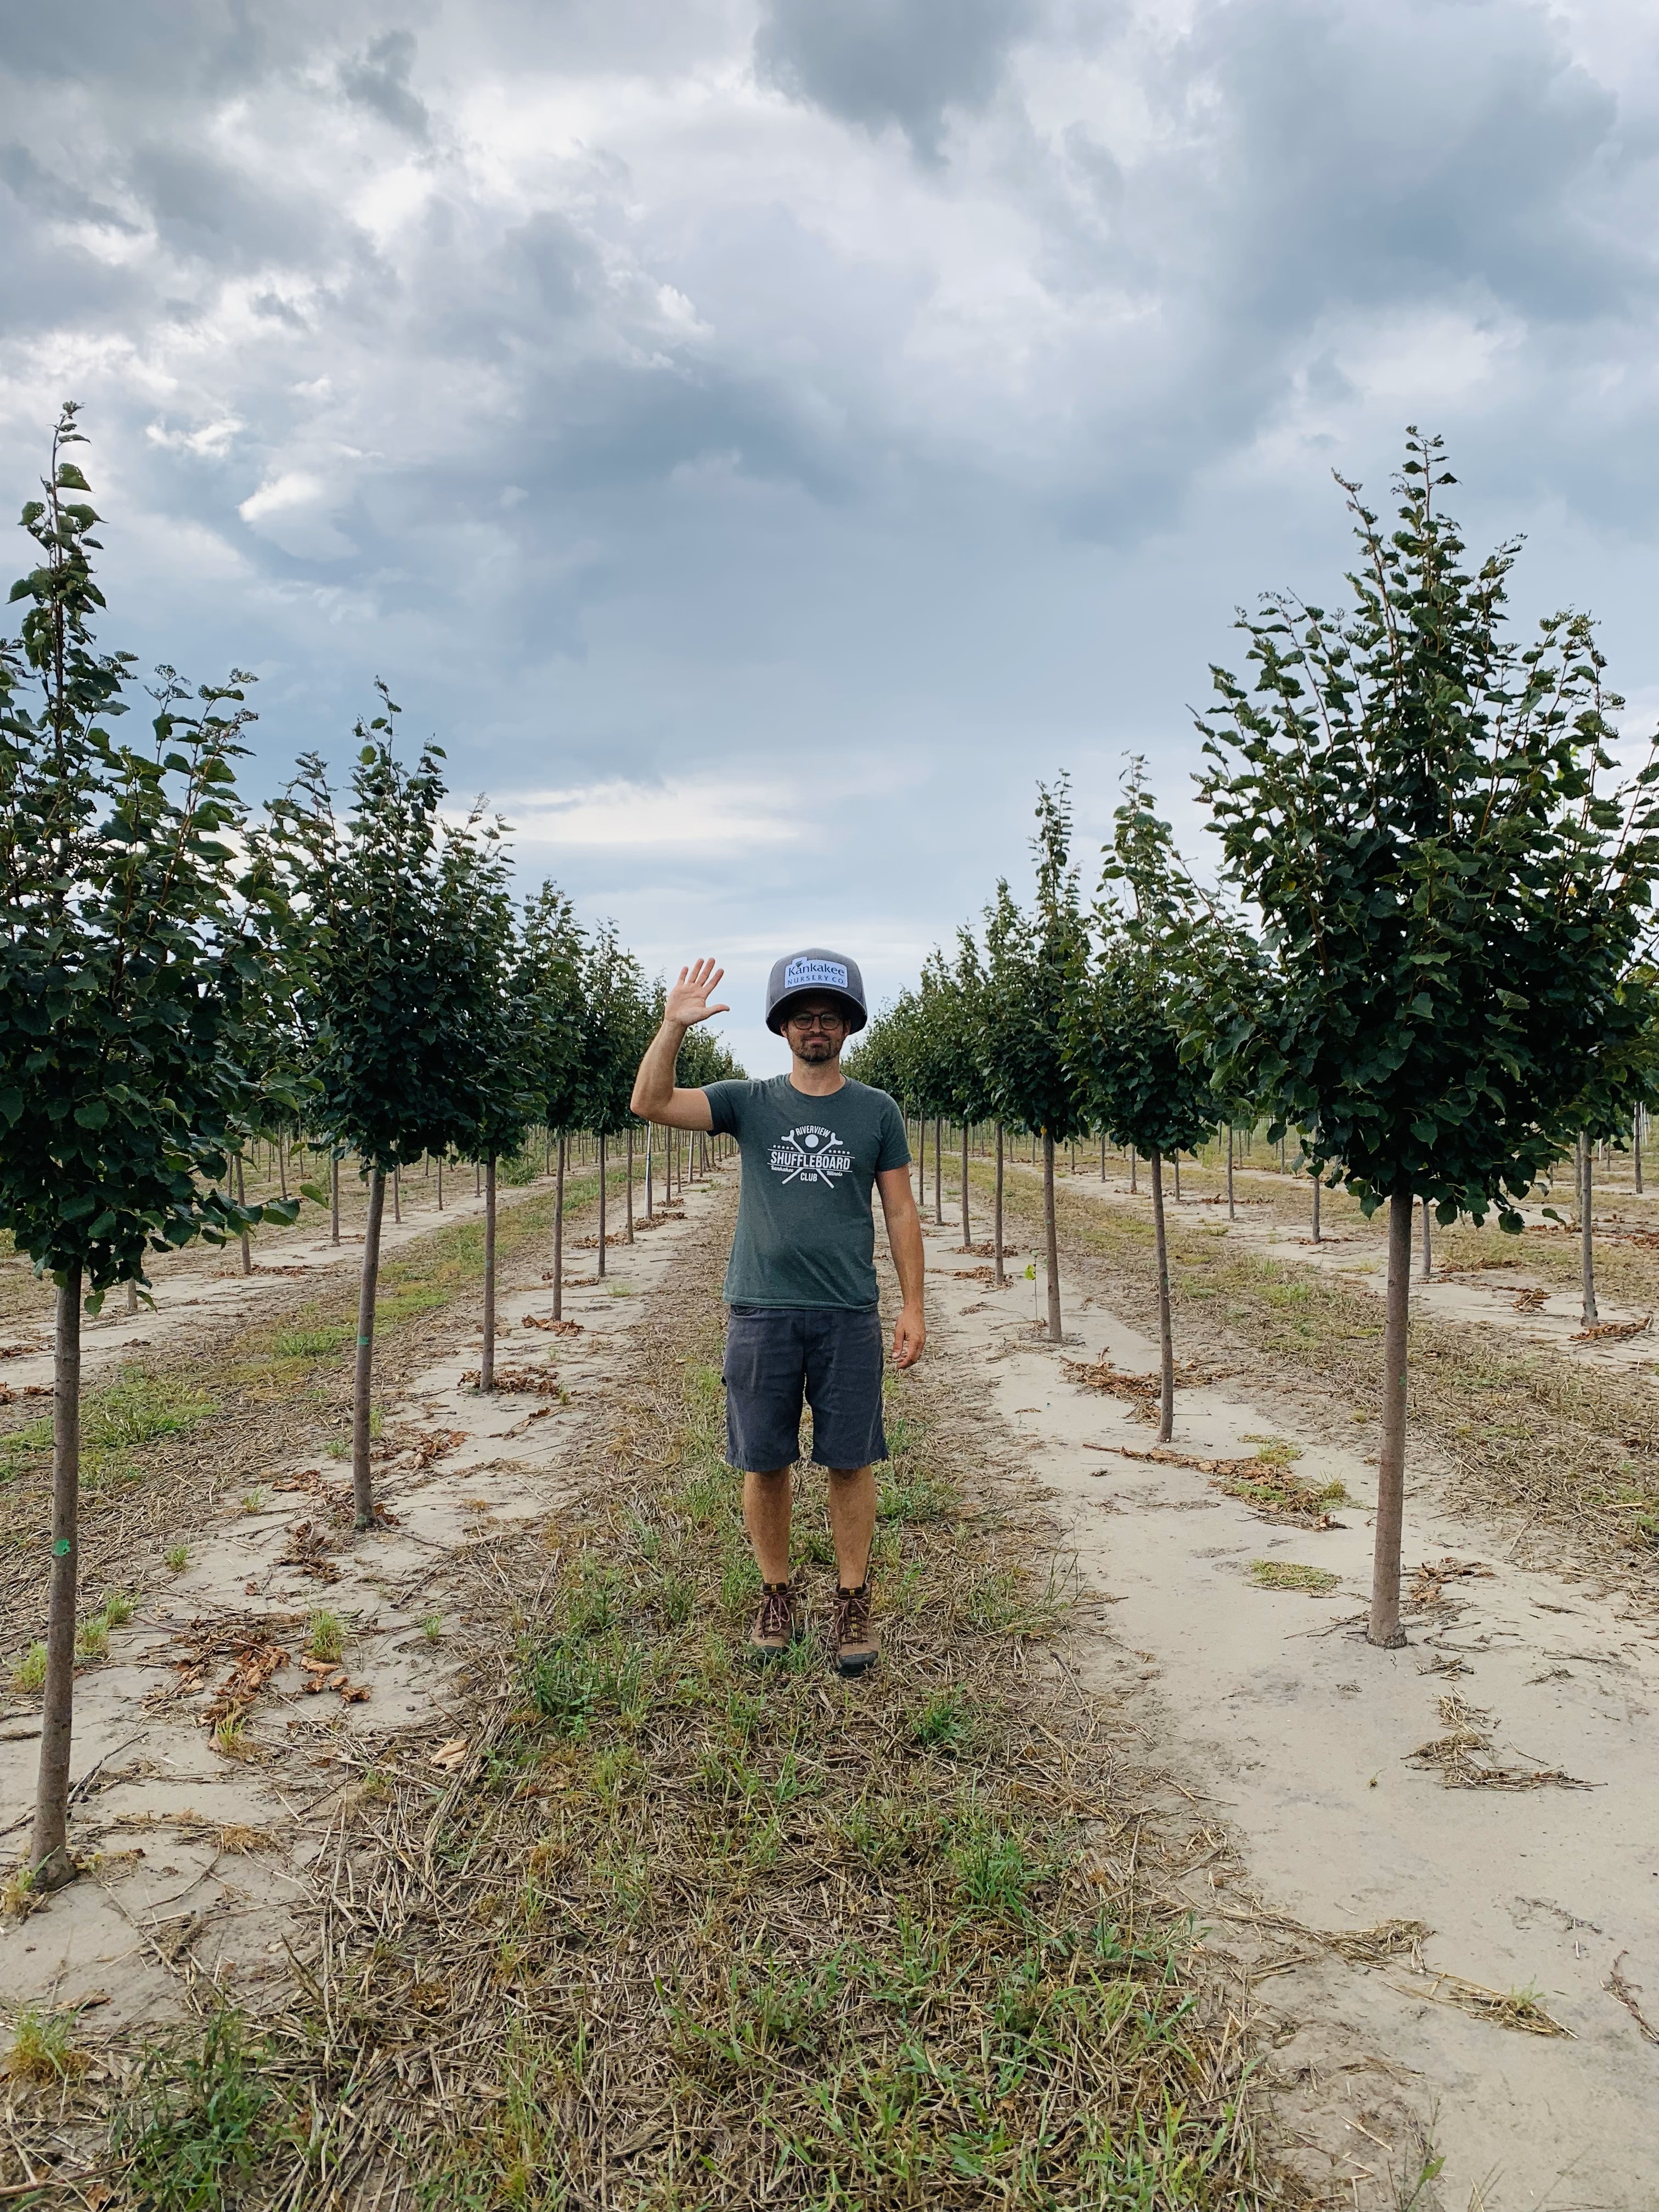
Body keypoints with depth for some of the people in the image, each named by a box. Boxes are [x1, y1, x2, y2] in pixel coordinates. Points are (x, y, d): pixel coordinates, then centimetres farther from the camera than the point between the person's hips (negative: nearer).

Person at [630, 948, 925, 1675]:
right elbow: (651, 1103, -7)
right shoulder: (749, 1103, 4)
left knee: (849, 1462, 5)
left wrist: (913, 1307, 2)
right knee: (764, 1464, 8)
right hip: (760, 1312, 1)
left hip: (848, 1315, 0)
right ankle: (776, 1597, 24)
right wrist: (673, 1025, -18)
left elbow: (901, 1213, 7)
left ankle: (852, 1602, 19)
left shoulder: (876, 1112, 6)